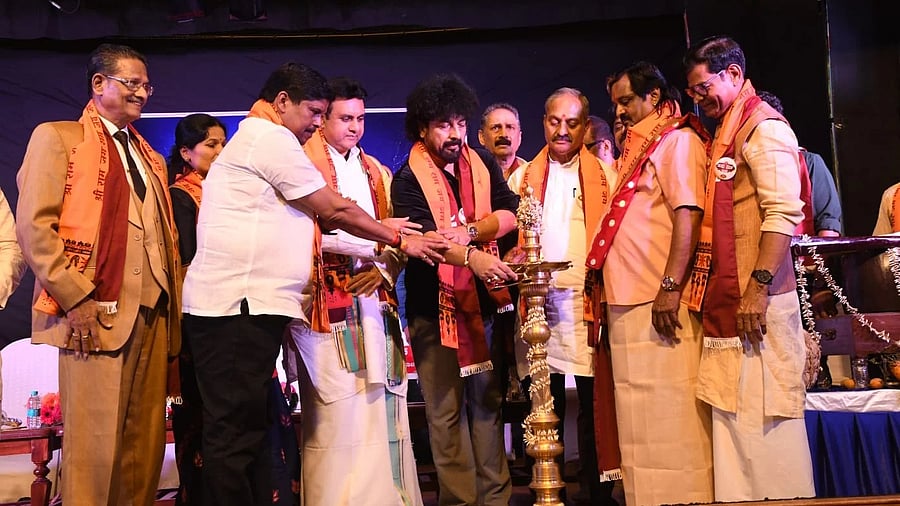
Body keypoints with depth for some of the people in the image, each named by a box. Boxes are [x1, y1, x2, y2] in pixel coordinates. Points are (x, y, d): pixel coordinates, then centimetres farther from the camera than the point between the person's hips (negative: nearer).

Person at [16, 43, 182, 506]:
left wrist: (174, 306, 11)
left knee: (146, 442, 6)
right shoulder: (57, 137, 4)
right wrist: (76, 299, -15)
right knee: (95, 442, -4)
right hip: (96, 313, -6)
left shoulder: (150, 157, 23)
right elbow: (34, 226, -7)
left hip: (153, 314, 6)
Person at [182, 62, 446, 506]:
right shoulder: (271, 138, -7)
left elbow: (318, 216, 22)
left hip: (248, 305, 10)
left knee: (248, 430, 10)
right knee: (235, 433, -7)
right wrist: (401, 240, 4)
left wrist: (382, 228, 16)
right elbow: (335, 210, -6)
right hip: (238, 307, -10)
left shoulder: (254, 139, 25)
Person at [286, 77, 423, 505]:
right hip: (328, 305, -5)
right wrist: (376, 242, -19)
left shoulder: (376, 173, 20)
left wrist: (382, 268, -5)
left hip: (374, 303, 6)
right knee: (338, 411, -9)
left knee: (383, 409, 3)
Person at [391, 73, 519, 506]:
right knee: (446, 409, 1)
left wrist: (470, 231, -16)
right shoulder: (408, 180, -6)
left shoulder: (483, 164, 8)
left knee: (487, 399, 8)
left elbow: (511, 212, 1)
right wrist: (471, 256, -37)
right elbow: (423, 238, -21)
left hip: (483, 299, 4)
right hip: (435, 304, -4)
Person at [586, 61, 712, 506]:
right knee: (640, 417, 9)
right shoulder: (636, 151, 23)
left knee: (671, 416, -6)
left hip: (661, 303, -8)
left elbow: (688, 215, -14)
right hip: (628, 303, 9)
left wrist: (670, 286, -22)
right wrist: (609, 287, 14)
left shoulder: (678, 140, -2)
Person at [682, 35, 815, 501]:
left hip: (755, 302, -9)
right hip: (725, 302, 9)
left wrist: (758, 286, -21)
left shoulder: (764, 127, -7)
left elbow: (783, 212, -17)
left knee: (762, 417, -5)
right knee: (732, 415, 10)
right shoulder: (725, 135, 20)